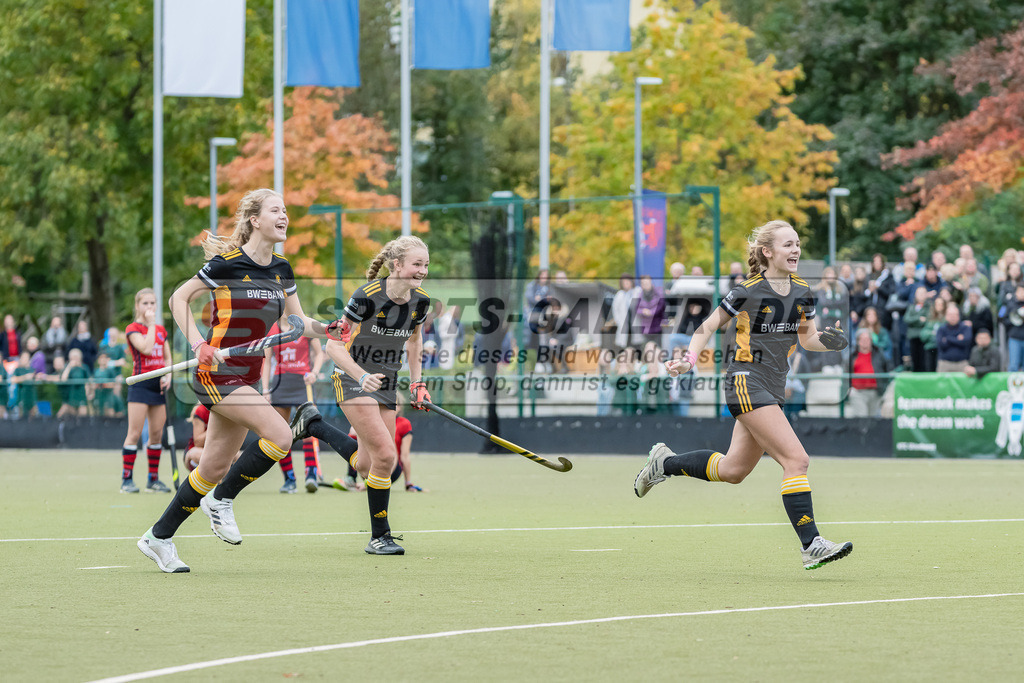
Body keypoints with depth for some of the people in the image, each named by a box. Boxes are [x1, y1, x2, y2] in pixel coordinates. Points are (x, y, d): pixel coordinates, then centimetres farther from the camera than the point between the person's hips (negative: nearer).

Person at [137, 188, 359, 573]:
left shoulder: (281, 270, 9)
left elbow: (299, 322, 13)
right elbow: (179, 299, -5)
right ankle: (221, 500, -3)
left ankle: (159, 538, 22)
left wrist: (325, 329, -8)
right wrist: (199, 345, -16)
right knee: (280, 436, -21)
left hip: (247, 379, 8)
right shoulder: (228, 263, -12)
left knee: (214, 469, 9)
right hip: (217, 373, -8)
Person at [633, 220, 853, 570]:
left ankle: (664, 463, 37)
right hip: (747, 380, -8)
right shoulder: (748, 291, -10)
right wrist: (689, 359, -15)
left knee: (732, 470, 16)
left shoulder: (802, 292, 7)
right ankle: (811, 545, -18)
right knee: (796, 459, -18)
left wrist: (827, 341, -5)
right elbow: (709, 326, -1)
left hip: (773, 387, 8)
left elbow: (807, 338, 16)